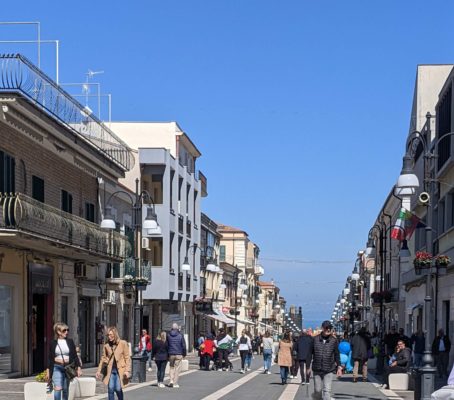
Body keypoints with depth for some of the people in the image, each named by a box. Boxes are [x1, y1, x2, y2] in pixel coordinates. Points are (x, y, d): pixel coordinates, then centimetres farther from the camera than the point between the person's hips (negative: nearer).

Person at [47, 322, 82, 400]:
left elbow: (75, 356, 6)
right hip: (57, 368, -2)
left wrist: (78, 367, -2)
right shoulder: (53, 343, 2)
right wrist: (48, 371, 5)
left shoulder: (70, 342, 5)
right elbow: (50, 358, 7)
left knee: (65, 390, 9)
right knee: (57, 388, -17)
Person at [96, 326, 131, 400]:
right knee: (110, 388, -7)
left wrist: (127, 370, -12)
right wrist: (99, 370, 11)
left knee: (118, 389, -7)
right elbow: (103, 358, 14)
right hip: (110, 370, 3)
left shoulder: (123, 343, -5)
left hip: (120, 370, -3)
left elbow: (127, 358, -4)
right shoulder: (106, 345, 5)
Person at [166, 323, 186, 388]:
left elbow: (166, 345, 5)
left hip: (171, 354, 2)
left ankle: (171, 380, -1)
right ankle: (175, 383, 1)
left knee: (171, 367, 15)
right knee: (177, 368, 3)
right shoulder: (180, 336, -5)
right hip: (178, 354, -2)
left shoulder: (168, 335, 1)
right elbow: (183, 345, -3)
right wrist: (184, 354, 8)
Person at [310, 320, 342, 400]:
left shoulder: (334, 341, 0)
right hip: (317, 369, 1)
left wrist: (339, 367, 3)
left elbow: (336, 355, 8)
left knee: (327, 390, -7)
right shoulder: (315, 339, -1)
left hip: (329, 370, -1)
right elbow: (310, 353, 6)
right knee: (317, 390, 8)